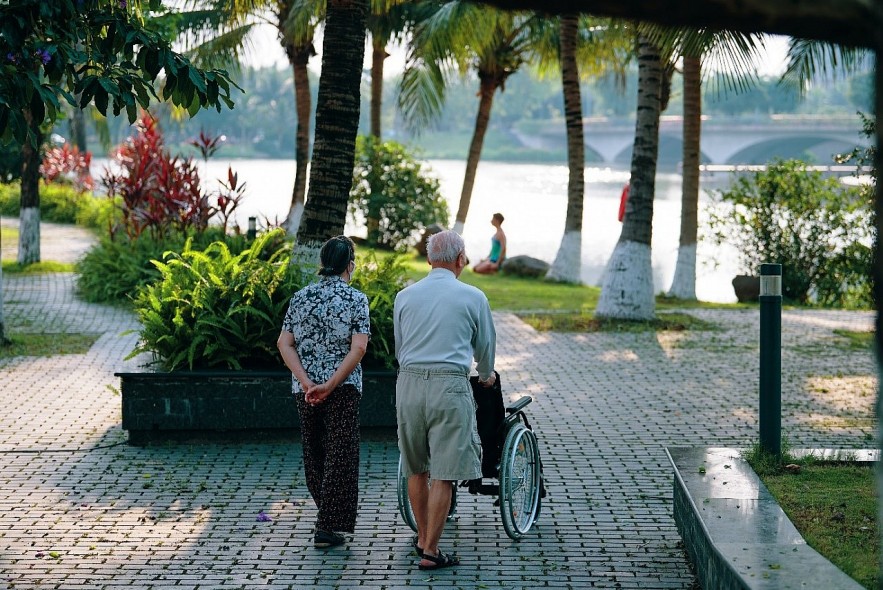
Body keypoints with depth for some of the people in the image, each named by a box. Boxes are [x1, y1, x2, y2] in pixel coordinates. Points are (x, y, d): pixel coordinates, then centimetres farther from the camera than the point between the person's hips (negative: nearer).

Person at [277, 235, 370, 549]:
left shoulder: (300, 297, 5)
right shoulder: (356, 299, -5)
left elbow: (284, 343, -2)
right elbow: (358, 348, -16)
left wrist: (307, 383, -8)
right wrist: (329, 386, -17)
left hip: (304, 390, 4)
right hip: (343, 389, -4)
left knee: (314, 453, 17)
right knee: (340, 455, 1)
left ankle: (327, 514, 33)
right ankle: (327, 526, -5)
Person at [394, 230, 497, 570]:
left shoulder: (405, 296, 9)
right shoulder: (472, 298, 1)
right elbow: (485, 344, 16)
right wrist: (486, 376, 36)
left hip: (409, 382, 4)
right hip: (449, 385, -4)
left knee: (415, 468, 17)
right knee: (443, 474, -1)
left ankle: (423, 538, 30)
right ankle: (430, 552, -1)